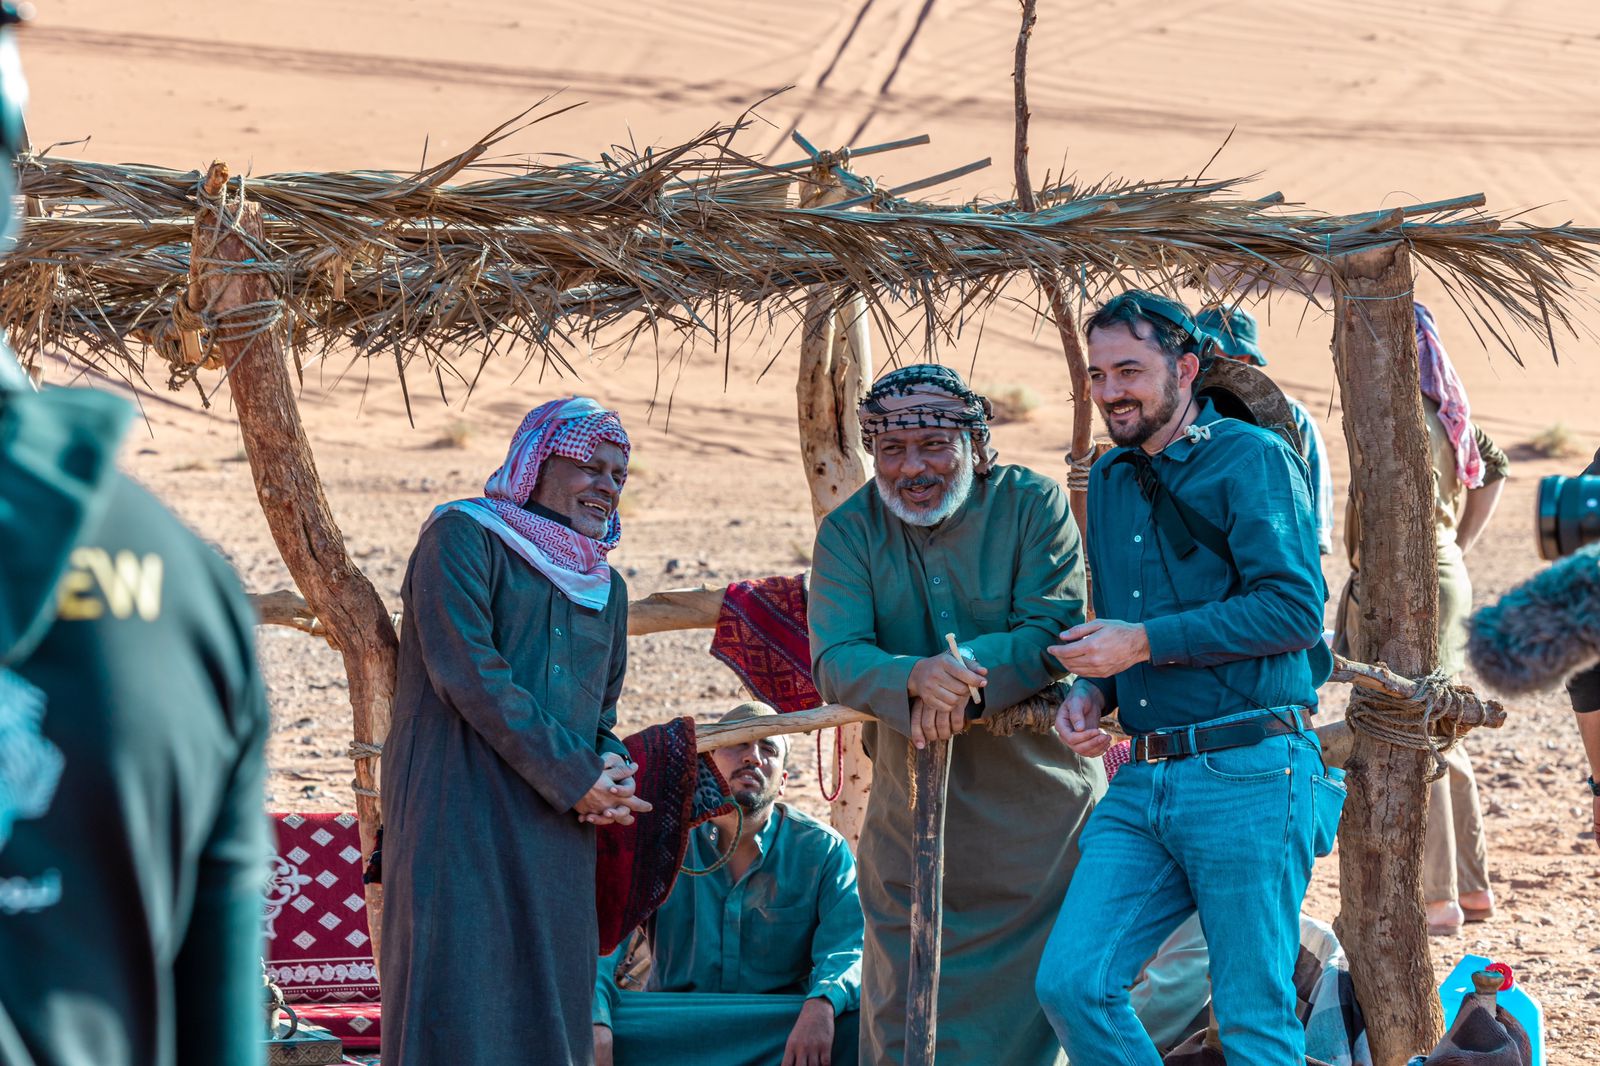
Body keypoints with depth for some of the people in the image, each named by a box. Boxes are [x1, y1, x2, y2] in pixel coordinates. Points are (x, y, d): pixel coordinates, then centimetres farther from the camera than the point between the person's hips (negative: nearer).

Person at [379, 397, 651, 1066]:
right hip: (461, 823, -7)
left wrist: (611, 779, 1)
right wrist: (574, 778, -13)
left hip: (558, 836, 7)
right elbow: (469, 673, -12)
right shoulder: (461, 539, 0)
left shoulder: (606, 589, 22)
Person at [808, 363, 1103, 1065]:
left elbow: (1053, 632, -14)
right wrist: (916, 677, -34)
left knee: (1037, 1000, 4)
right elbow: (835, 659, -13)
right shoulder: (849, 531, -1)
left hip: (1039, 807, -2)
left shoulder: (1033, 507, -6)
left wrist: (965, 676, -32)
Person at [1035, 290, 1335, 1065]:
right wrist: (1091, 689, 6)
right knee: (1070, 981, -5)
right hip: (1142, 782, 7)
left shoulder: (1252, 459, -5)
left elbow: (1295, 608, -16)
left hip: (1248, 775, -7)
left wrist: (1144, 642, -14)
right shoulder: (1111, 478, 18)